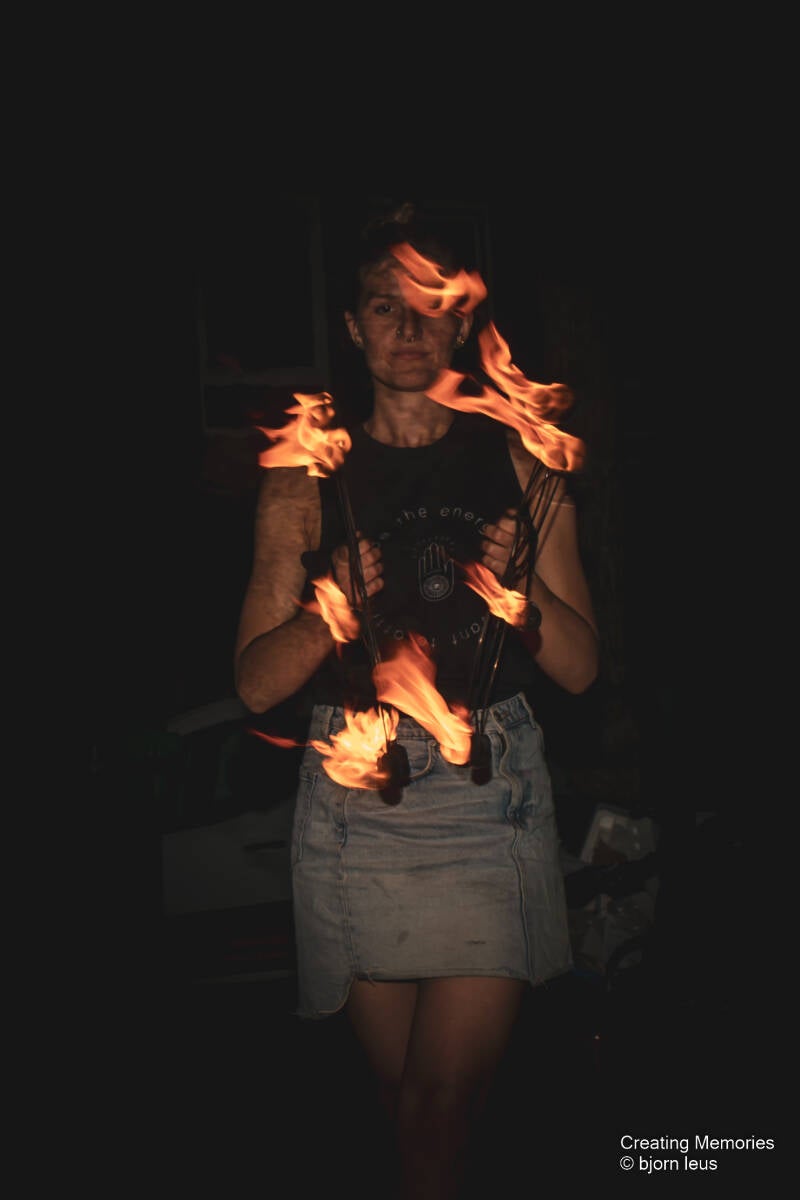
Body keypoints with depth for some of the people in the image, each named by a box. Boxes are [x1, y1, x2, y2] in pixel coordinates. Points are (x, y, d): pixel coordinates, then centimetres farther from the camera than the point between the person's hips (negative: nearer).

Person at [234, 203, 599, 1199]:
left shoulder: (520, 464, 7)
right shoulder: (307, 477, 5)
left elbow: (580, 667, 6)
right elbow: (255, 684, 2)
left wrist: (522, 584, -12)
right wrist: (332, 611, -16)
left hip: (489, 790, 0)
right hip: (357, 795, 0)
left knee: (446, 1092, -7)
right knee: (402, 1089, 9)